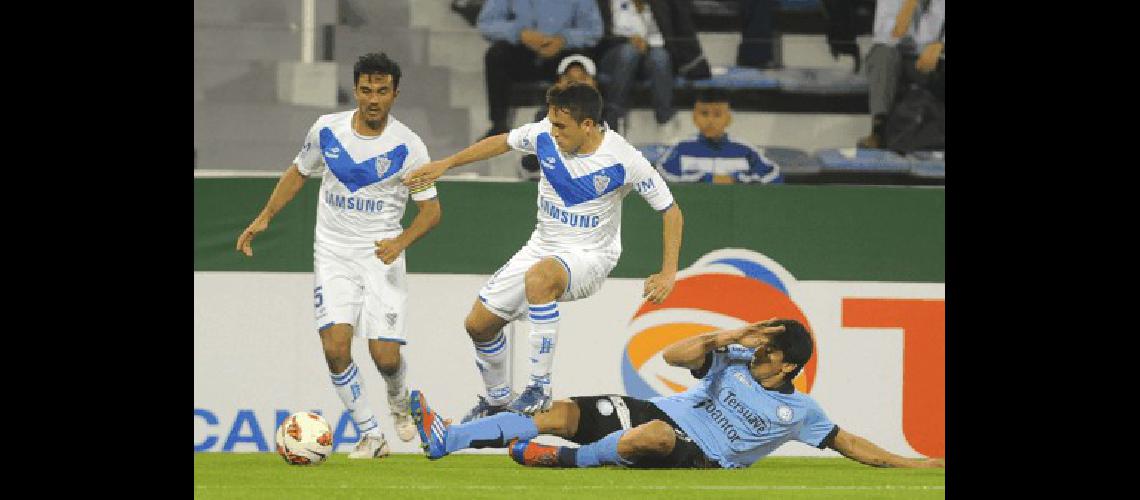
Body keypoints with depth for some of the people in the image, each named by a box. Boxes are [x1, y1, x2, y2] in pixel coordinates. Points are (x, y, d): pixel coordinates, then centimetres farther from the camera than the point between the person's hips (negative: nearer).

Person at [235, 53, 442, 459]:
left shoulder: (408, 147, -9)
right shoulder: (327, 130, -2)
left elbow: (431, 209, -4)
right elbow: (298, 173, 16)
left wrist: (401, 241, -21)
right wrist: (264, 218, 9)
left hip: (382, 257, -2)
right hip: (333, 254, 2)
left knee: (385, 355, -10)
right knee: (335, 344, -17)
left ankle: (399, 399, 28)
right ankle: (370, 436, -3)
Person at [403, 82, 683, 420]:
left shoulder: (622, 160, -22)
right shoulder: (545, 135, -10)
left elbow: (670, 210, -12)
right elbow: (502, 142, 12)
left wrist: (668, 273, -20)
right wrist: (445, 164, 16)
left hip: (589, 256, -6)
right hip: (542, 248, 6)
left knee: (539, 276, -41)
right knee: (479, 323, 4)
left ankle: (540, 388, -34)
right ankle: (498, 399, 32)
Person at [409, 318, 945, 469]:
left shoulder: (798, 411, 2)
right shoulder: (735, 358, 8)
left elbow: (846, 442, 8)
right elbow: (674, 355, -2)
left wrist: (908, 462, 0)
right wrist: (726, 336, -15)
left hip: (697, 455, -3)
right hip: (653, 414, 3)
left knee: (657, 434, -41)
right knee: (562, 413, -15)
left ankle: (564, 458, -24)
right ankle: (445, 439, -20)